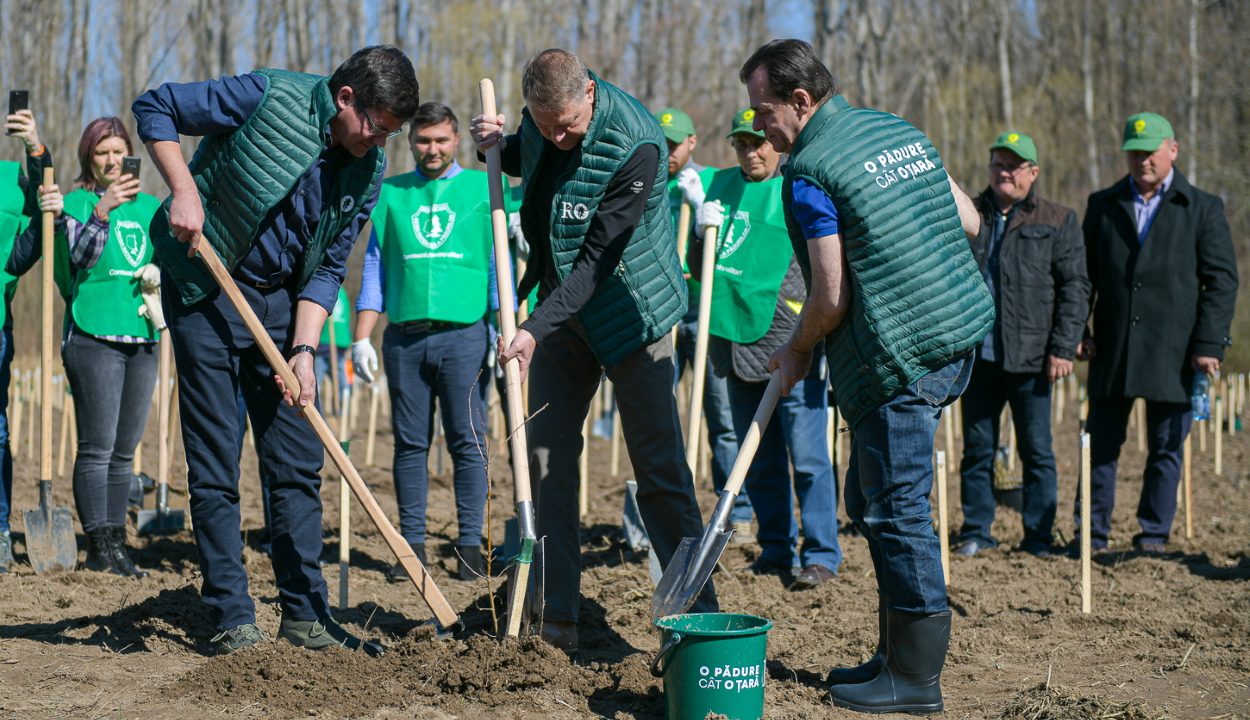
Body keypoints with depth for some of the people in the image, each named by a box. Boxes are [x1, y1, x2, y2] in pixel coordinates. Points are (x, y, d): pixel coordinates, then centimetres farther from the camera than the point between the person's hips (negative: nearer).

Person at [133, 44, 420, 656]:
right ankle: (233, 621, 5)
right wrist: (184, 192, -20)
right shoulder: (270, 97, -18)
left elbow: (327, 268, 0)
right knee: (214, 468, -3)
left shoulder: (367, 174, -3)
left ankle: (305, 616, 13)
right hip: (206, 291, -5)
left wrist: (304, 351, -11)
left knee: (298, 465, 5)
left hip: (281, 303, 5)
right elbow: (154, 108, -10)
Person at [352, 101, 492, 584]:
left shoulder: (482, 187, 8)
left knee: (468, 442, -3)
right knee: (410, 443, 4)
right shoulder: (389, 193, 14)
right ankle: (412, 543, 10)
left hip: (464, 333, -2)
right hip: (405, 337, 2)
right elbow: (374, 269, 13)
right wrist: (361, 338, 6)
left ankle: (470, 544, 4)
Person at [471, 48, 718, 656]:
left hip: (630, 309, -6)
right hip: (563, 310, 6)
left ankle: (699, 614, 3)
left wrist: (535, 328, -30)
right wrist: (497, 146, -2)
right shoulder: (541, 117, -5)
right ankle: (558, 618, 6)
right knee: (547, 455, 1)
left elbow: (598, 258, -25)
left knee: (659, 468, -5)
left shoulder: (635, 145, -26)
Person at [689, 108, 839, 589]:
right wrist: (703, 233, -3)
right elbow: (699, 270, 17)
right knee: (759, 462, 12)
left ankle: (820, 555, 1)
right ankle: (777, 550, 22)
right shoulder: (721, 187, 13)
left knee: (807, 457, -6)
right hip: (738, 344, 6)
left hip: (791, 346, -5)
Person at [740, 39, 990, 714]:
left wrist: (796, 351, 4)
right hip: (954, 336, 9)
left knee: (895, 509, -4)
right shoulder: (898, 129, 14)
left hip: (899, 356, -9)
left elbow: (831, 298, -13)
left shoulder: (808, 169, -12)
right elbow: (968, 221, 18)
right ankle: (899, 653, 22)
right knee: (871, 499, 16)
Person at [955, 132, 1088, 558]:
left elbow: (1075, 288, 1)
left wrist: (1063, 348, -7)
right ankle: (975, 533, 17)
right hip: (977, 353, 2)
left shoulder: (1058, 222, 4)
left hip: (1030, 357, -2)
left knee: (1037, 451, 4)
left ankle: (1038, 538, 12)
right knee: (977, 447, 8)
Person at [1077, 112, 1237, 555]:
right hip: (1112, 352, 2)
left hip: (1174, 353, -2)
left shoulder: (1203, 208, 4)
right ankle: (1093, 532, 14)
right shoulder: (1102, 205, 11)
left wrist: (1209, 344, -8)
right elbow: (1083, 274, 14)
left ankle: (1153, 534, 15)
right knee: (1101, 445, 5)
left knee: (1166, 449, 5)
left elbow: (1221, 280, 0)